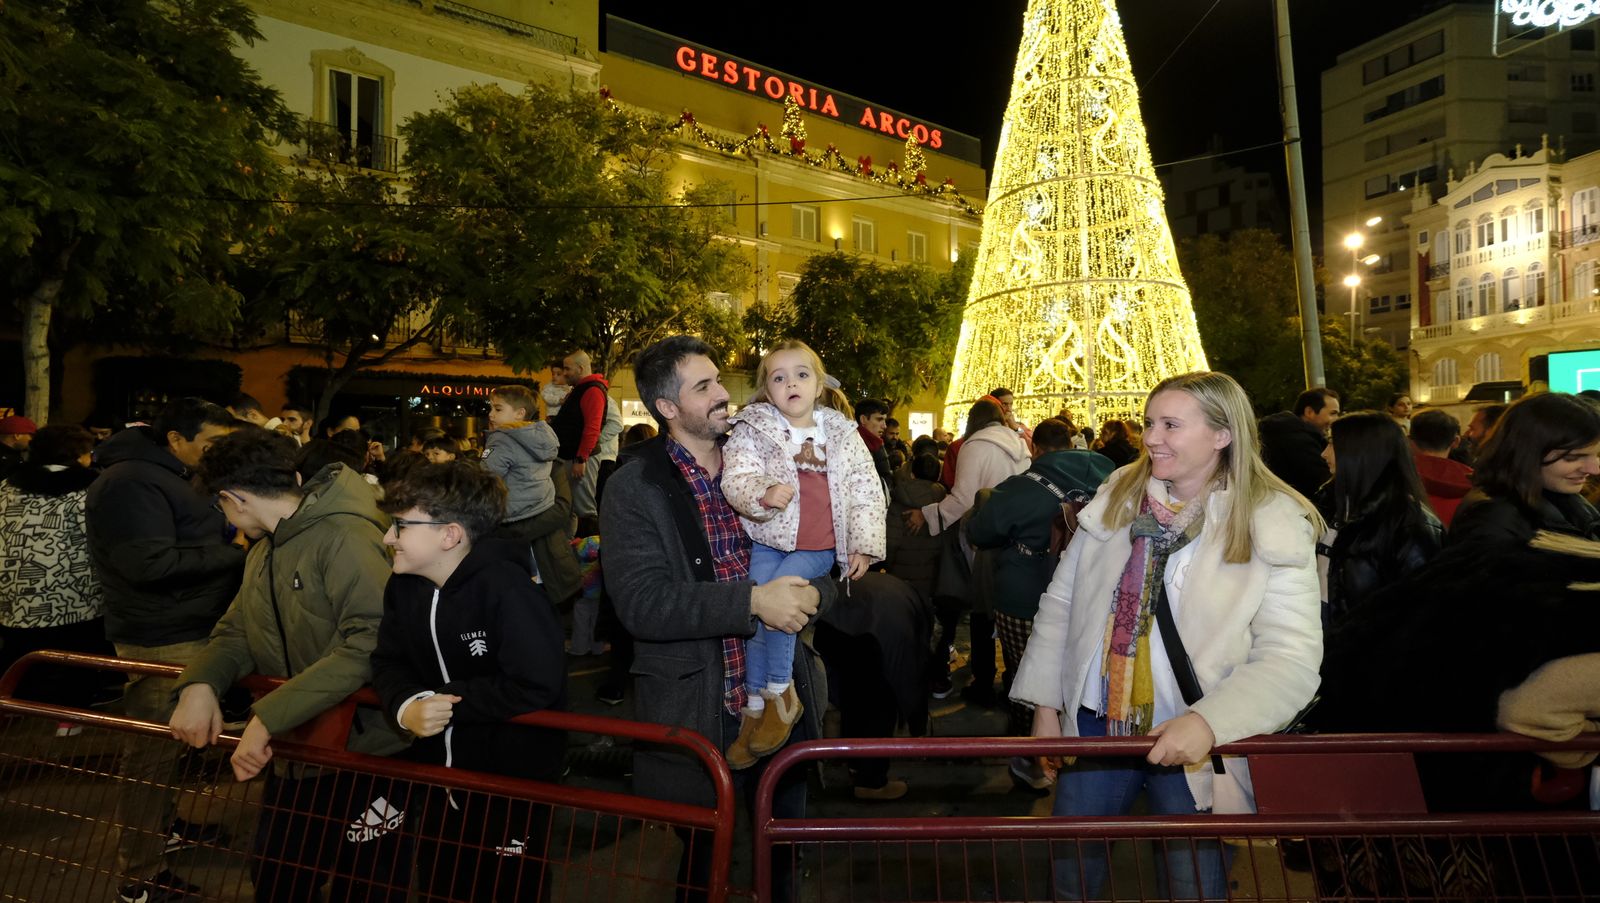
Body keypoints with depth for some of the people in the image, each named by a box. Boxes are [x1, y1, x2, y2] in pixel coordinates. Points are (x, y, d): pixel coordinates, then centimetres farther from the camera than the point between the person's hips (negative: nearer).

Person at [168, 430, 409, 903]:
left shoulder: (345, 537, -21)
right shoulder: (263, 551, 12)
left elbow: (371, 643, -31)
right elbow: (236, 632, 9)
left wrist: (269, 715, -30)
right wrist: (199, 683, -13)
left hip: (362, 755, -8)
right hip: (293, 752, 9)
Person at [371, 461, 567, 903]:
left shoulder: (506, 588, -28)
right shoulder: (402, 585, -2)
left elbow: (536, 687, -33)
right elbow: (388, 663, -1)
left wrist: (443, 699, -24)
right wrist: (407, 705, -24)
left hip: (513, 777, -7)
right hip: (438, 771, 7)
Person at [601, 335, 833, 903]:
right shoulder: (635, 487, -9)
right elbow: (640, 602, -20)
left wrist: (810, 595, -15)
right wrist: (752, 601, -26)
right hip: (699, 714, -4)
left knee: (784, 856, 20)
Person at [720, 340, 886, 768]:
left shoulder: (842, 433, 5)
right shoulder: (752, 430, 1)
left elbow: (867, 492, 6)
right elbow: (735, 478, -12)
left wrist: (864, 546, 1)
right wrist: (762, 492, -33)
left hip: (819, 548, -1)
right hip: (768, 541, 1)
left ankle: (779, 692, -5)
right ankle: (754, 707, 5)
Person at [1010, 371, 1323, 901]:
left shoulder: (1274, 528, -11)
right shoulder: (1117, 498, 1)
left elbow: (1292, 660, -17)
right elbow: (1060, 602, 6)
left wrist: (1209, 723, -30)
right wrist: (1045, 703, 4)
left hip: (1193, 743, -3)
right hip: (1096, 720, 4)